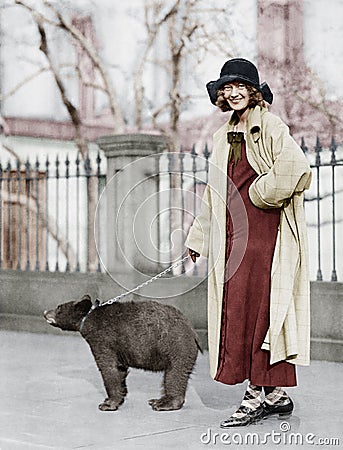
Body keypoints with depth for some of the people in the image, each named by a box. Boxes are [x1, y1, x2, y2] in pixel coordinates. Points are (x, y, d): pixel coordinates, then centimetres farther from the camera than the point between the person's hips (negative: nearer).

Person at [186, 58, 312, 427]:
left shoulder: (270, 127, -4)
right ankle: (275, 393, 10)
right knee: (237, 309, 4)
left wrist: (260, 195, -10)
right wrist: (198, 237, 25)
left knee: (254, 307, -9)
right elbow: (214, 190, 25)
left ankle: (258, 393, -2)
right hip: (232, 233, 8)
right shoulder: (224, 136, 20)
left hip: (262, 229, -7)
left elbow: (294, 167, -22)